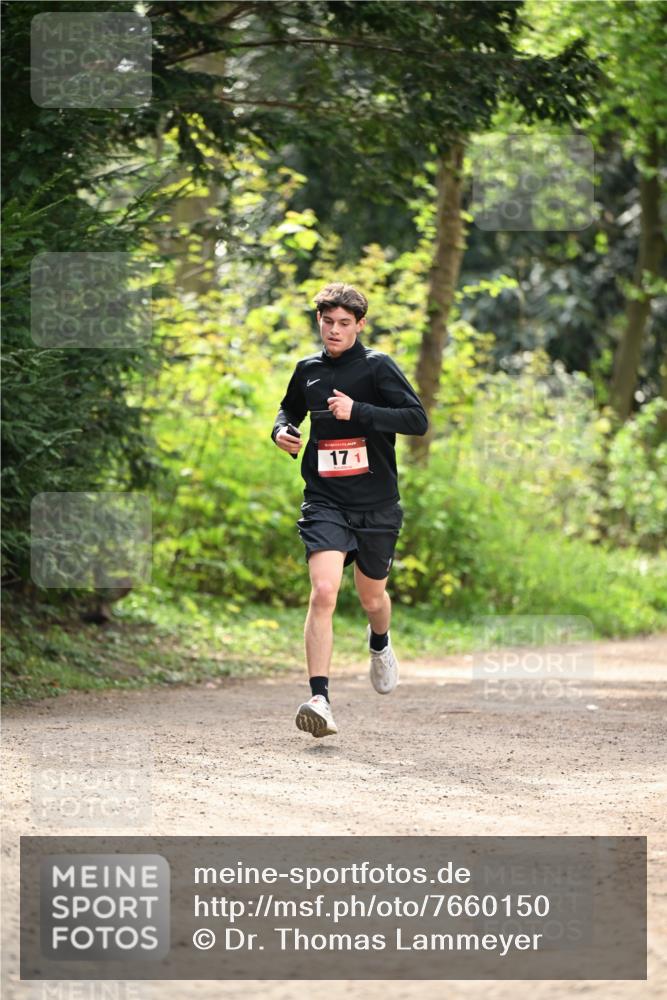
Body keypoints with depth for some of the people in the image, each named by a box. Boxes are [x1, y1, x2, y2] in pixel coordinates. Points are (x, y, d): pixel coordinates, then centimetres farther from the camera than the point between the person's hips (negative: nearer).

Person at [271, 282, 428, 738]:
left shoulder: (377, 366, -5)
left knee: (372, 598, 15)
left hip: (376, 504, -1)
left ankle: (380, 644, 52)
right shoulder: (308, 369, 8)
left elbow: (418, 419, -14)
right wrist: (282, 430, 5)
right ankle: (320, 699, -25)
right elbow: (290, 408, 29)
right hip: (325, 502, 1)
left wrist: (357, 411, -22)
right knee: (323, 592, -19)